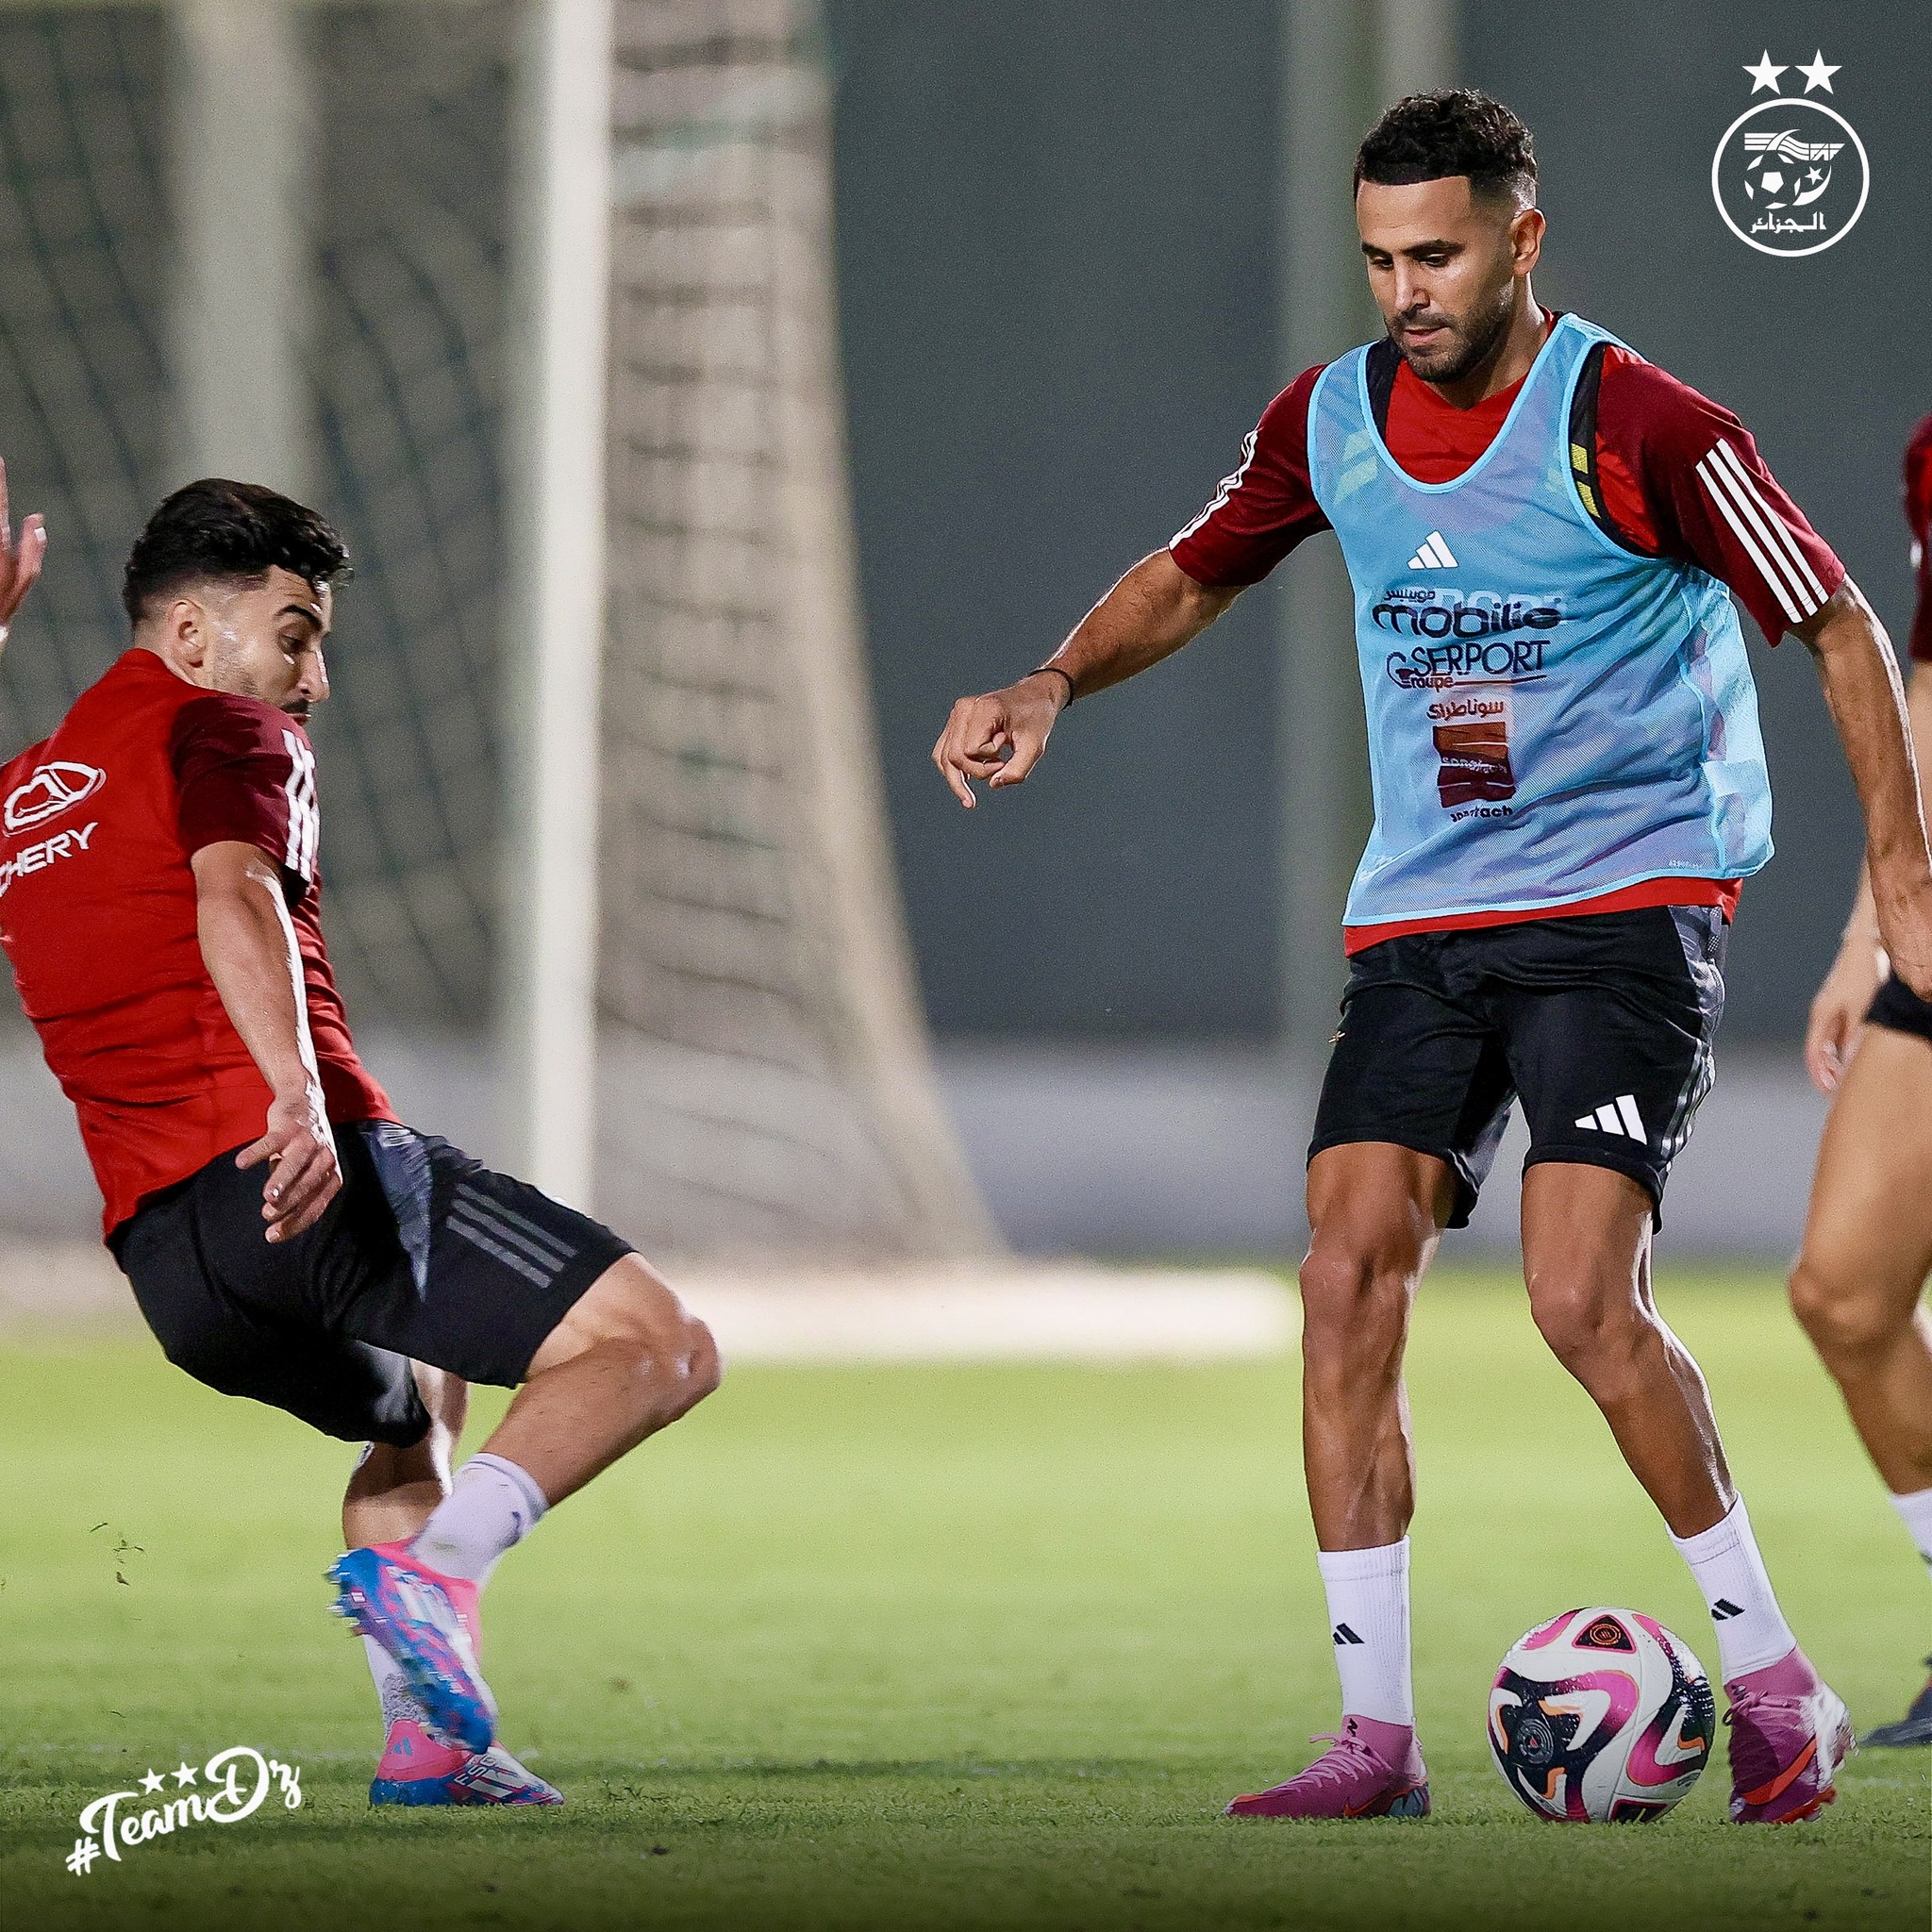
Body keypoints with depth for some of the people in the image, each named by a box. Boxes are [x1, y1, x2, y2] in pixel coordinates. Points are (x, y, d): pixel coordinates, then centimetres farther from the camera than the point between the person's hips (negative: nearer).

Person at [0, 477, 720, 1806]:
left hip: (161, 1254, 8)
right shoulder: (228, 733, 3)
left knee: (415, 1407, 35)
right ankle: (429, 1569, -30)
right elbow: (234, 901, -17)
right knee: (656, 1346, -10)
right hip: (320, 1179, -8)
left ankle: (429, 1739, 19)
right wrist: (299, 1095, -33)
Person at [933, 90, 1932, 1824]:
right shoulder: (1332, 420, 4)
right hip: (1421, 917, 6)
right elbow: (1192, 576, 21)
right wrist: (1055, 684, 2)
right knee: (1349, 1278, -9)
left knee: (1582, 1298, -19)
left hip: (1629, 903, -5)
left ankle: (1779, 1689, -3)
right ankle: (1377, 1737, -4)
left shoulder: (1639, 428, -13)